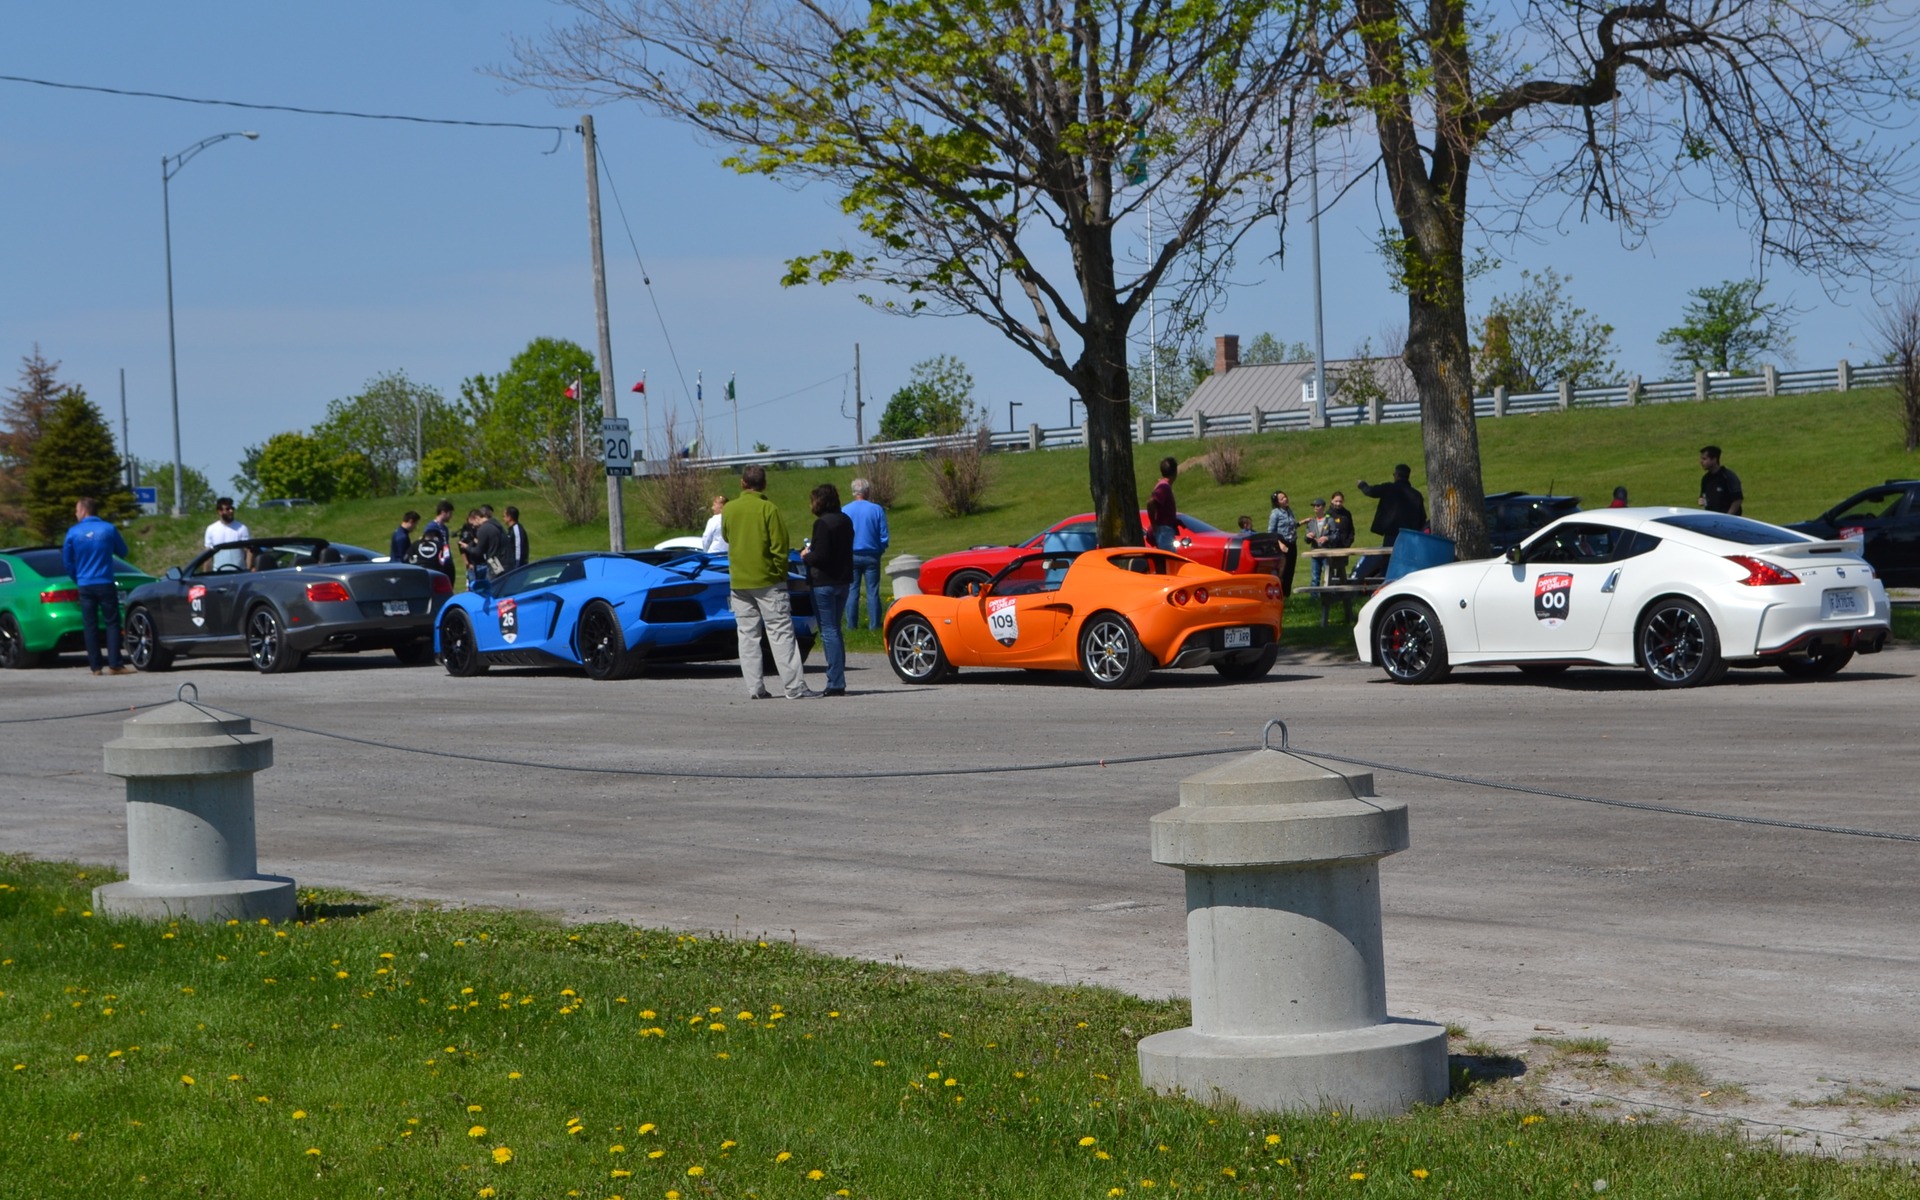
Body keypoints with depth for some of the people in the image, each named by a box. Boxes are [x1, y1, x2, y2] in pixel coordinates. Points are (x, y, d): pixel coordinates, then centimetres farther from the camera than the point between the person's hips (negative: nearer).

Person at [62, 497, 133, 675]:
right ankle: (115, 664, -5)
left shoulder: (73, 533, -2)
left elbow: (67, 562, 6)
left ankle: (95, 666, 6)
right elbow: (123, 552, 10)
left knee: (90, 625, 7)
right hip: (105, 584, -1)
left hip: (85, 585, 1)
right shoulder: (108, 529, -4)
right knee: (112, 623, 2)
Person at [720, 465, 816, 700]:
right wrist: (780, 574, 1)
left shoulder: (728, 509, 2)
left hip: (738, 582, 4)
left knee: (748, 635, 8)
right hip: (767, 581, -4)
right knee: (781, 633, -4)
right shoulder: (768, 509, -10)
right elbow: (781, 546, -10)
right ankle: (794, 687, -9)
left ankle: (755, 688, 4)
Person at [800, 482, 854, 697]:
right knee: (834, 630, 16)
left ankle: (836, 683, -9)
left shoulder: (822, 523, -15)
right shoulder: (845, 520, 10)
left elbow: (821, 556, -21)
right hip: (843, 581, 9)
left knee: (828, 631, -6)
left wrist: (806, 556, -1)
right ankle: (837, 681, 18)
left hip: (824, 583, -9)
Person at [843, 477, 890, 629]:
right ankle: (874, 624, 4)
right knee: (873, 591, 4)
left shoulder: (845, 511, -4)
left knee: (852, 591, 6)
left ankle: (851, 624, 6)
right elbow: (884, 536, -3)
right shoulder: (877, 510, -6)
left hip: (851, 556, 1)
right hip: (871, 556, -1)